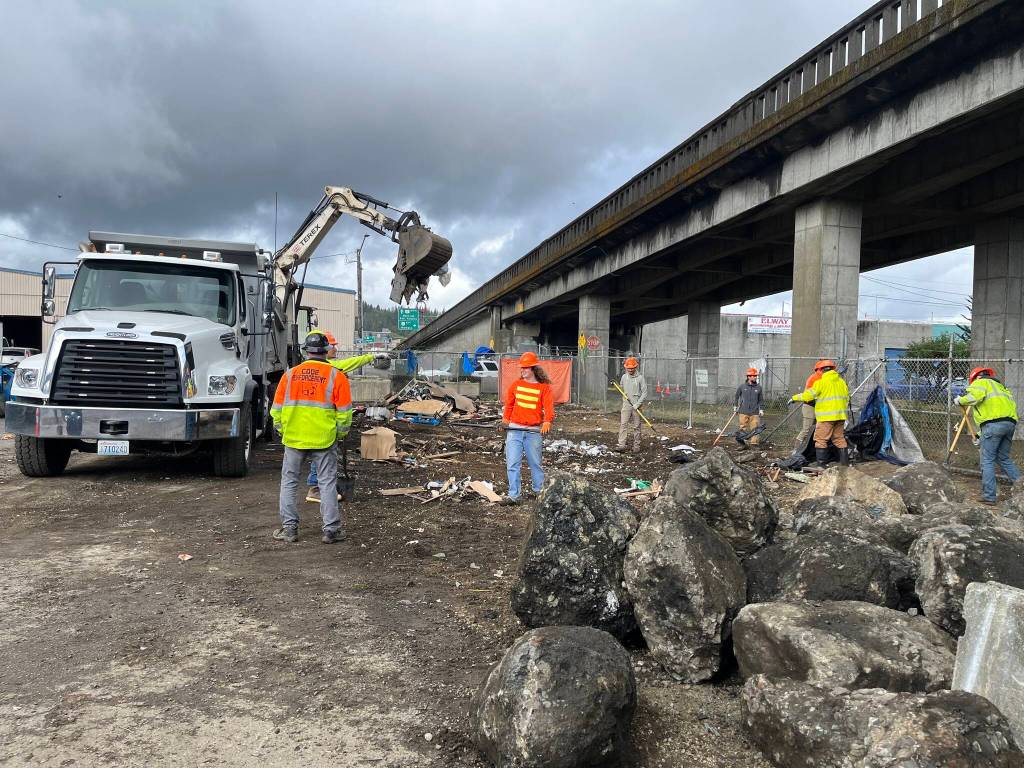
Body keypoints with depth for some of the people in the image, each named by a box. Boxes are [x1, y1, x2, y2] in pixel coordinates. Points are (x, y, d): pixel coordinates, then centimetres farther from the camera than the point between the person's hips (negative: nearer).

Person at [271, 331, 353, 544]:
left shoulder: (290, 374, 2)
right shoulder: (336, 376, -5)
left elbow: (277, 409, 6)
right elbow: (344, 412, -4)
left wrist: (282, 431, 20)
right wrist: (340, 434, 11)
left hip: (293, 439, 2)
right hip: (323, 439, -2)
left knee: (289, 482, 13)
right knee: (327, 483, 6)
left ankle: (289, 528, 16)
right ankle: (331, 529, 8)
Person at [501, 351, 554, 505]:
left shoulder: (544, 387, -1)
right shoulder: (516, 385, 10)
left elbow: (549, 406, -12)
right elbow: (509, 404, 20)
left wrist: (547, 421, -28)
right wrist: (505, 419, 12)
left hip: (534, 431, -2)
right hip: (514, 430, 3)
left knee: (535, 463, 9)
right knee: (512, 464, -4)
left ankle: (540, 491, 26)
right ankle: (513, 495, -1)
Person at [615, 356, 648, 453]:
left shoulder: (640, 378, -5)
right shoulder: (624, 377, 7)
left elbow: (644, 393, -7)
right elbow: (621, 388, 22)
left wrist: (638, 404, -14)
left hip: (636, 406, -3)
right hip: (626, 404, 3)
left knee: (636, 426, 3)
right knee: (623, 424, -7)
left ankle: (636, 446, 11)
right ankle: (621, 445, -10)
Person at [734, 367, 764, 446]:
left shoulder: (758, 387, 6)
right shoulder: (742, 386, 2)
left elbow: (761, 400, 14)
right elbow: (736, 396, 16)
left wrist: (761, 409, 7)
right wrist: (735, 406, 17)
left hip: (755, 412, 1)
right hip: (743, 412, -1)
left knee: (754, 428, -2)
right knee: (743, 428, 1)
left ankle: (754, 442, 3)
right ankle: (739, 438, 19)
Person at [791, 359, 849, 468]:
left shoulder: (821, 382, -8)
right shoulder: (841, 381, 14)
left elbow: (808, 395, -8)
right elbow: (846, 398, 20)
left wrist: (795, 398, 5)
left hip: (826, 416, -7)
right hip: (840, 416, 7)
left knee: (821, 439, -5)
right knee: (839, 438, 16)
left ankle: (821, 463, -9)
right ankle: (844, 460, 17)